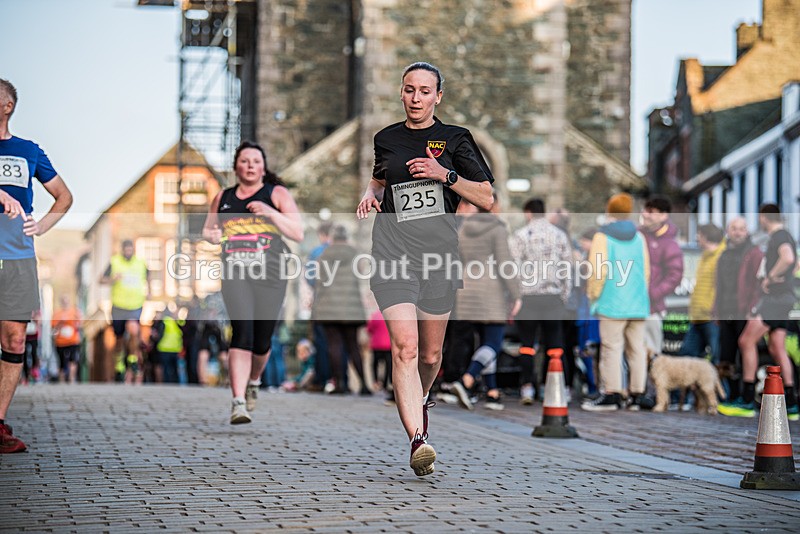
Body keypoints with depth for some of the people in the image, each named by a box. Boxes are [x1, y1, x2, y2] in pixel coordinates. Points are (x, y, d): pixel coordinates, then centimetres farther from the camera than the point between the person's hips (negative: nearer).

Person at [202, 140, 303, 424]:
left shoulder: (277, 194, 6)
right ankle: (238, 402, -23)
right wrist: (211, 236, 2)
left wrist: (270, 213, -14)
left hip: (270, 275, 0)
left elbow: (298, 233, -1)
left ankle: (254, 381, 39)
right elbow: (206, 230, 26)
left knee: (262, 340, 5)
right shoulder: (222, 198, 15)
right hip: (235, 274, 0)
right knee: (242, 331, -19)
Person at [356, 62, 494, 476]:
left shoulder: (455, 138, 5)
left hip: (439, 253, 0)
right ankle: (418, 440, -25)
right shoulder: (386, 139, 12)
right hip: (393, 253, 0)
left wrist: (445, 175, -11)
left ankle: (419, 400, 44)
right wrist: (371, 194, 10)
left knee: (430, 354, 11)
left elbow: (486, 198, 3)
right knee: (404, 347, -18)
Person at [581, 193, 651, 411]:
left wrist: (593, 295, 2)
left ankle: (612, 395, -3)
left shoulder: (603, 237, -5)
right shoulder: (639, 237, 11)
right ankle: (638, 394, 8)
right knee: (637, 348, 7)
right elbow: (646, 271, 11)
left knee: (611, 348, -2)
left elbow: (598, 271, -11)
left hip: (613, 304, -5)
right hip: (638, 304, 5)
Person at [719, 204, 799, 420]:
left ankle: (747, 402, -10)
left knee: (746, 341, -9)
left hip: (775, 296, -10)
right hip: (782, 298, 10)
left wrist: (770, 278, -20)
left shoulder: (780, 236, -11)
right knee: (777, 349, 9)